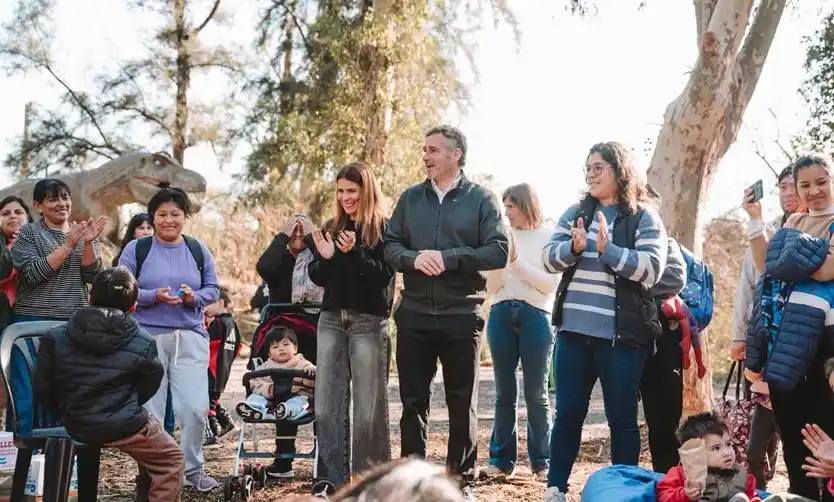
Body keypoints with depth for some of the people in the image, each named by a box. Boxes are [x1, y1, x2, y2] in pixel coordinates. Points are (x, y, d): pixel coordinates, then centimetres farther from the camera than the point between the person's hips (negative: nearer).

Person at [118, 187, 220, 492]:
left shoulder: (199, 250, 10)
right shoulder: (136, 249, 3)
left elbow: (213, 289, 9)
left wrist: (194, 297, -12)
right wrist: (154, 296, -17)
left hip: (190, 337, 2)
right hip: (147, 338, -1)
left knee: (196, 407, -4)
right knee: (149, 410, 3)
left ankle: (193, 469, 15)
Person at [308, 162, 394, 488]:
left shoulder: (383, 228, -2)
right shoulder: (332, 227, 13)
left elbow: (384, 276, -11)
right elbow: (318, 278, 13)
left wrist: (354, 253, -24)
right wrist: (325, 258, -8)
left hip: (369, 322, -5)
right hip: (331, 319, 5)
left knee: (368, 405, -2)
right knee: (326, 405, 3)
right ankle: (334, 479, 10)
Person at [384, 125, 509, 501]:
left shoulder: (482, 198, -1)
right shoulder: (410, 198, 9)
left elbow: (499, 251, -9)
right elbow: (390, 246, 5)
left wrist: (448, 258, -17)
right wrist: (414, 259, -16)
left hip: (461, 315, -3)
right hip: (414, 315, 3)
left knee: (462, 404, 7)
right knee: (413, 401, 9)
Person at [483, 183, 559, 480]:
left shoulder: (548, 237, 2)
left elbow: (551, 283, -6)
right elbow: (491, 287, 7)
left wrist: (517, 260, -9)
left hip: (536, 316, -3)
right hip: (501, 315, 3)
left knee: (536, 394, 2)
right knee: (505, 393, 6)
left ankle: (542, 461, 9)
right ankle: (502, 459, 11)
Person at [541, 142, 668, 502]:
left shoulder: (644, 218, -1)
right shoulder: (575, 213, 11)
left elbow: (652, 269, -13)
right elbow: (550, 258, 2)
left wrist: (607, 249, -22)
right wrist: (574, 247, -18)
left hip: (622, 335, -3)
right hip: (574, 331, 4)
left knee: (622, 417, 7)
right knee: (568, 413, 8)